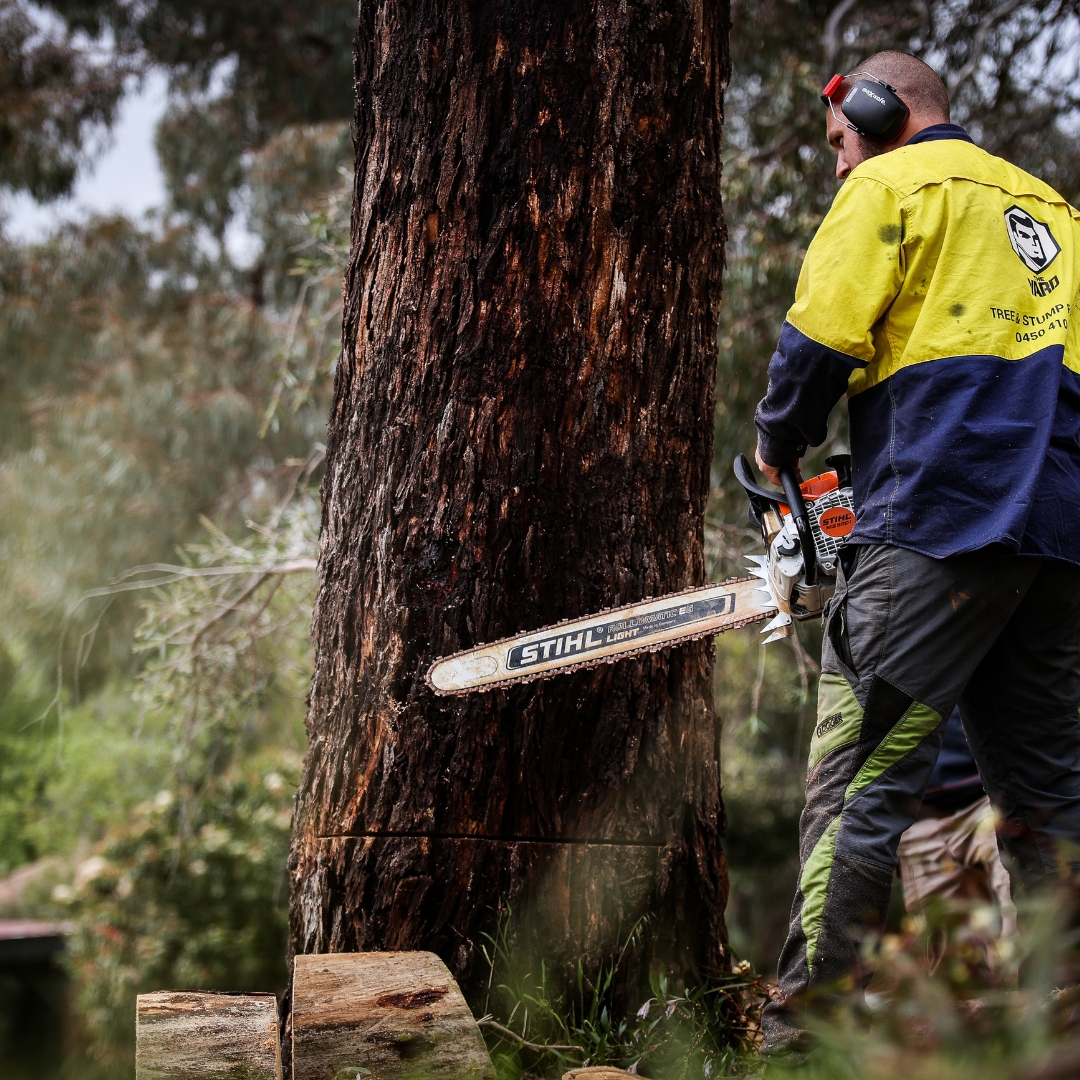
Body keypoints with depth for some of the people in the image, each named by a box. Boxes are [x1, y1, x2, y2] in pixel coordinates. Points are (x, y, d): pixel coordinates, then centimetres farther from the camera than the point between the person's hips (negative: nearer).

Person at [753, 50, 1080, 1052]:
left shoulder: (891, 185, 4)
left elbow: (820, 339, -5)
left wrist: (777, 448, 11)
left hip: (941, 523, -7)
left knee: (863, 774, -8)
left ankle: (808, 1017, -11)